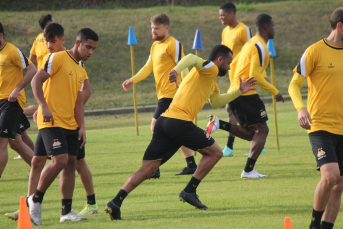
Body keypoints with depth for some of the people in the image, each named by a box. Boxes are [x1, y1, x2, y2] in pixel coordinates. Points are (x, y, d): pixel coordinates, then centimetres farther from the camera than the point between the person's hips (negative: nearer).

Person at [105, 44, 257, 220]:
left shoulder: (212, 80, 30)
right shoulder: (210, 69, 1)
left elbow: (215, 102, 46)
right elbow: (192, 58, -20)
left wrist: (239, 92, 44)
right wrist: (176, 70, -38)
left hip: (164, 121, 9)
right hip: (180, 122, -9)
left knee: (147, 169, 2)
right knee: (215, 152, 9)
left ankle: (116, 202, -11)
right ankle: (189, 191, 3)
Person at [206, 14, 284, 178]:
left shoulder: (250, 43, 19)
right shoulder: (260, 46, -11)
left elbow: (234, 65, 26)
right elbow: (255, 76, -19)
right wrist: (275, 92, -12)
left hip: (234, 91, 9)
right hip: (246, 94, -9)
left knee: (251, 133, 12)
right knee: (262, 129, -5)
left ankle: (218, 124, -2)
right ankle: (248, 170, -11)